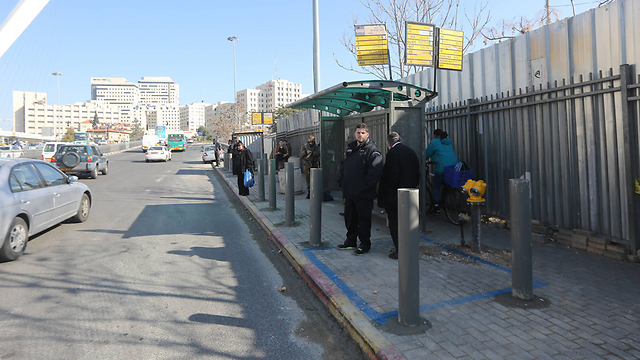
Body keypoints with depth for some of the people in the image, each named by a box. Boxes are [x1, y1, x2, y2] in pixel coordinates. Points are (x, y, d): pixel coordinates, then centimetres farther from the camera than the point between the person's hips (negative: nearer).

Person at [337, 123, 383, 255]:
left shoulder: (372, 151, -9)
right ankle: (351, 241, 32)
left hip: (364, 195, -7)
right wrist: (342, 183, 11)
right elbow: (343, 167, 22)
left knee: (364, 219, 3)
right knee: (350, 218, 17)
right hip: (349, 193, 7)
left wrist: (363, 187, -19)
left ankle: (365, 244, 17)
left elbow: (375, 172, -18)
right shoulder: (350, 148, 14)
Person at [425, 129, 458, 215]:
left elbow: (426, 155, 1)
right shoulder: (448, 141, 20)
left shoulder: (434, 142, -2)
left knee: (436, 187, 4)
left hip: (442, 168, -6)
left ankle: (436, 209, 3)